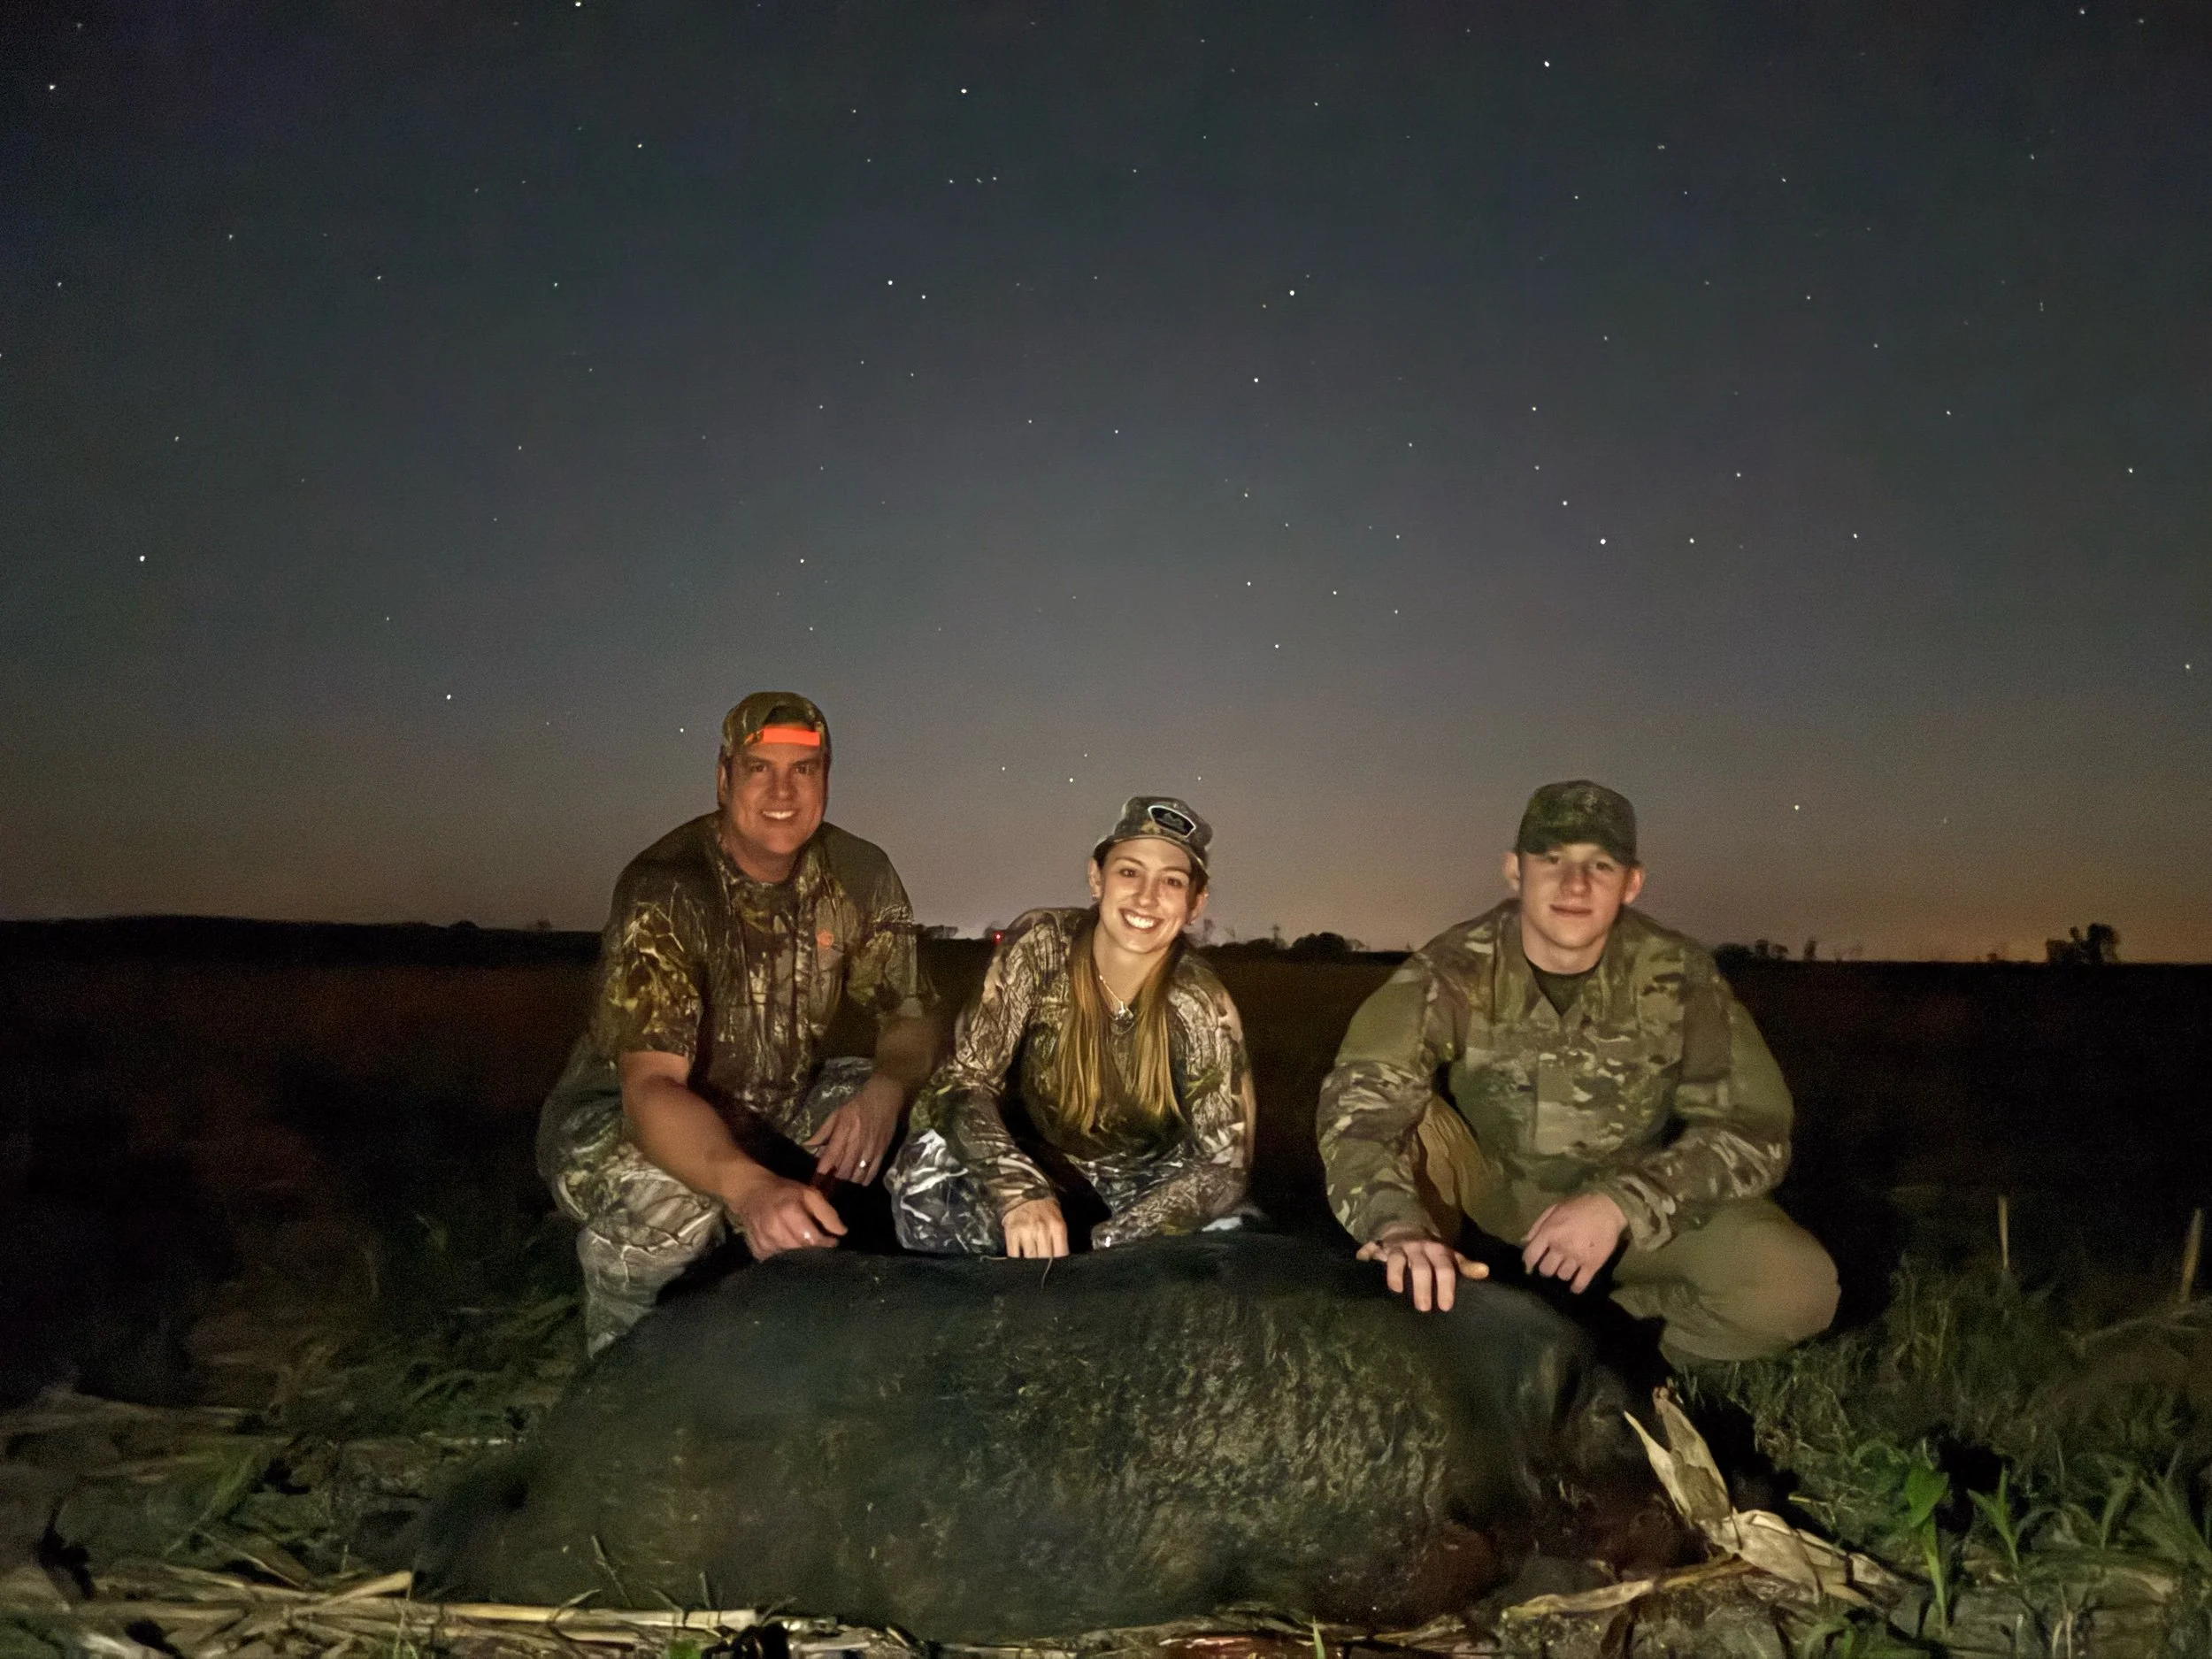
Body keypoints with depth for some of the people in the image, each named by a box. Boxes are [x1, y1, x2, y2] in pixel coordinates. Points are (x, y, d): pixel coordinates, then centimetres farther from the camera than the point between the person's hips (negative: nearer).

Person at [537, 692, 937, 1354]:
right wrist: (750, 1188, -57)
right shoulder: (666, 892, -27)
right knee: (665, 1201, -37)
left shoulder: (860, 878, -10)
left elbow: (909, 1021, -4)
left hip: (776, 1110, 5)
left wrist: (884, 1091, -30)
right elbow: (650, 1086, -37)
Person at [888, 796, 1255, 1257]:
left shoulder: (1201, 1008, -23)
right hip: (1041, 1158, 0)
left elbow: (1225, 1164, -23)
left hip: (1146, 1175, 1)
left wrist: (1101, 1246, -37)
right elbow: (962, 1081, -24)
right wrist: (1020, 1191, -44)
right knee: (929, 1158, -29)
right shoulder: (1039, 946, -22)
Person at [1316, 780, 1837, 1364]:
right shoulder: (1454, 970, -19)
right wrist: (1397, 1222, -52)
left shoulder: (1678, 977, -16)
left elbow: (1752, 1130, -15)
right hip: (1490, 1184, 0)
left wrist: (1621, 1204, -31)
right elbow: (1358, 1097, -32)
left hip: (1638, 1202, 1)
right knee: (1386, 1114, -28)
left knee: (1798, 1290, -26)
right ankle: (1425, 1305, -8)